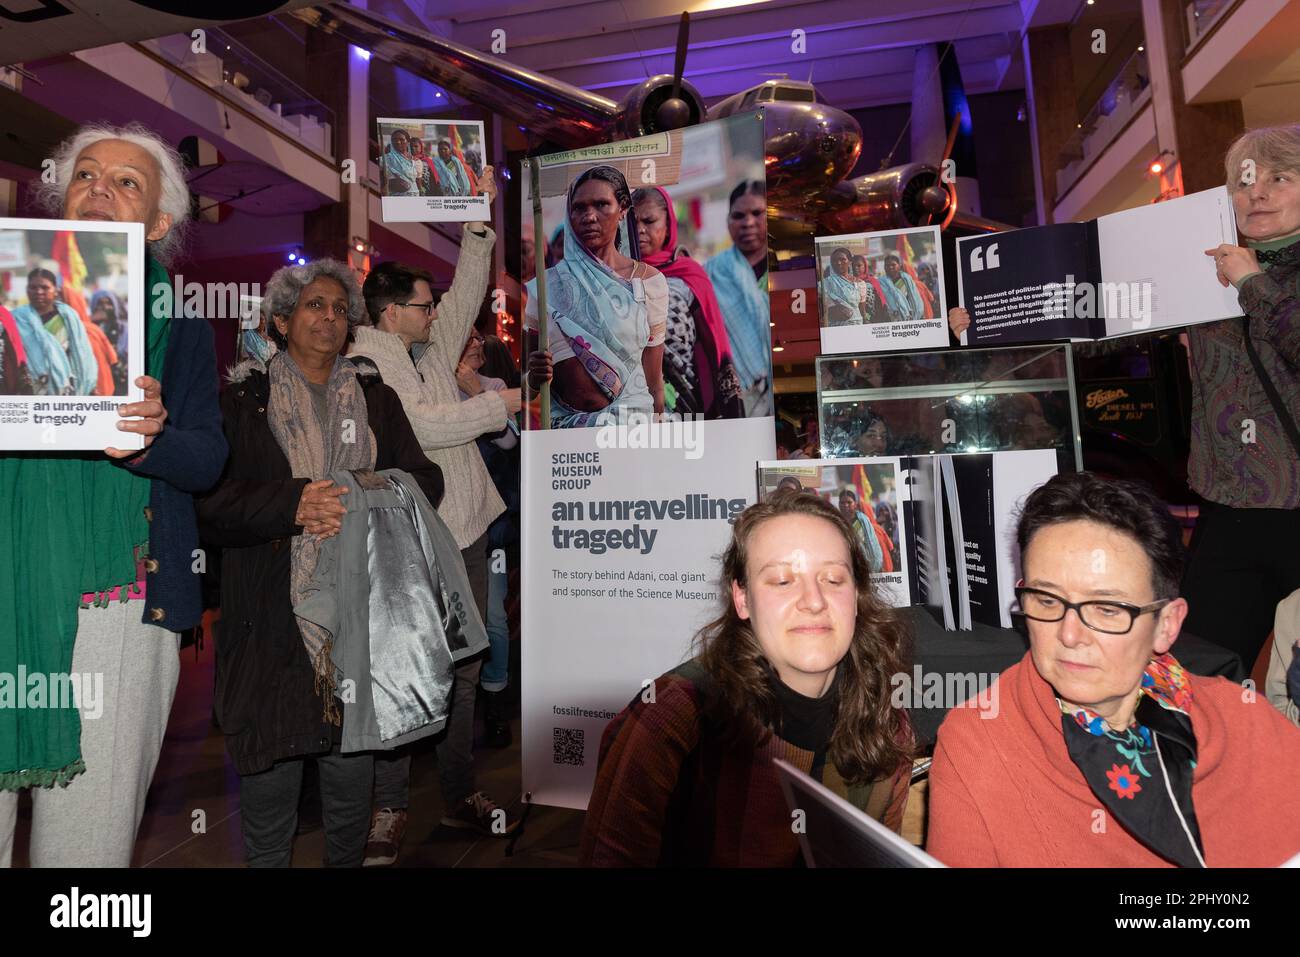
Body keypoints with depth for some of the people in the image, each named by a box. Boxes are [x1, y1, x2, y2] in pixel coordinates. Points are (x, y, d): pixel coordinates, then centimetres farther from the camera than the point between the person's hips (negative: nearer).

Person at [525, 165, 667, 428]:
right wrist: (536, 373, -14)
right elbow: (533, 384, 8)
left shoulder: (648, 280, -1)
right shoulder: (546, 284, 1)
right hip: (560, 421, 1)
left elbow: (654, 381, 1)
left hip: (628, 417, -1)